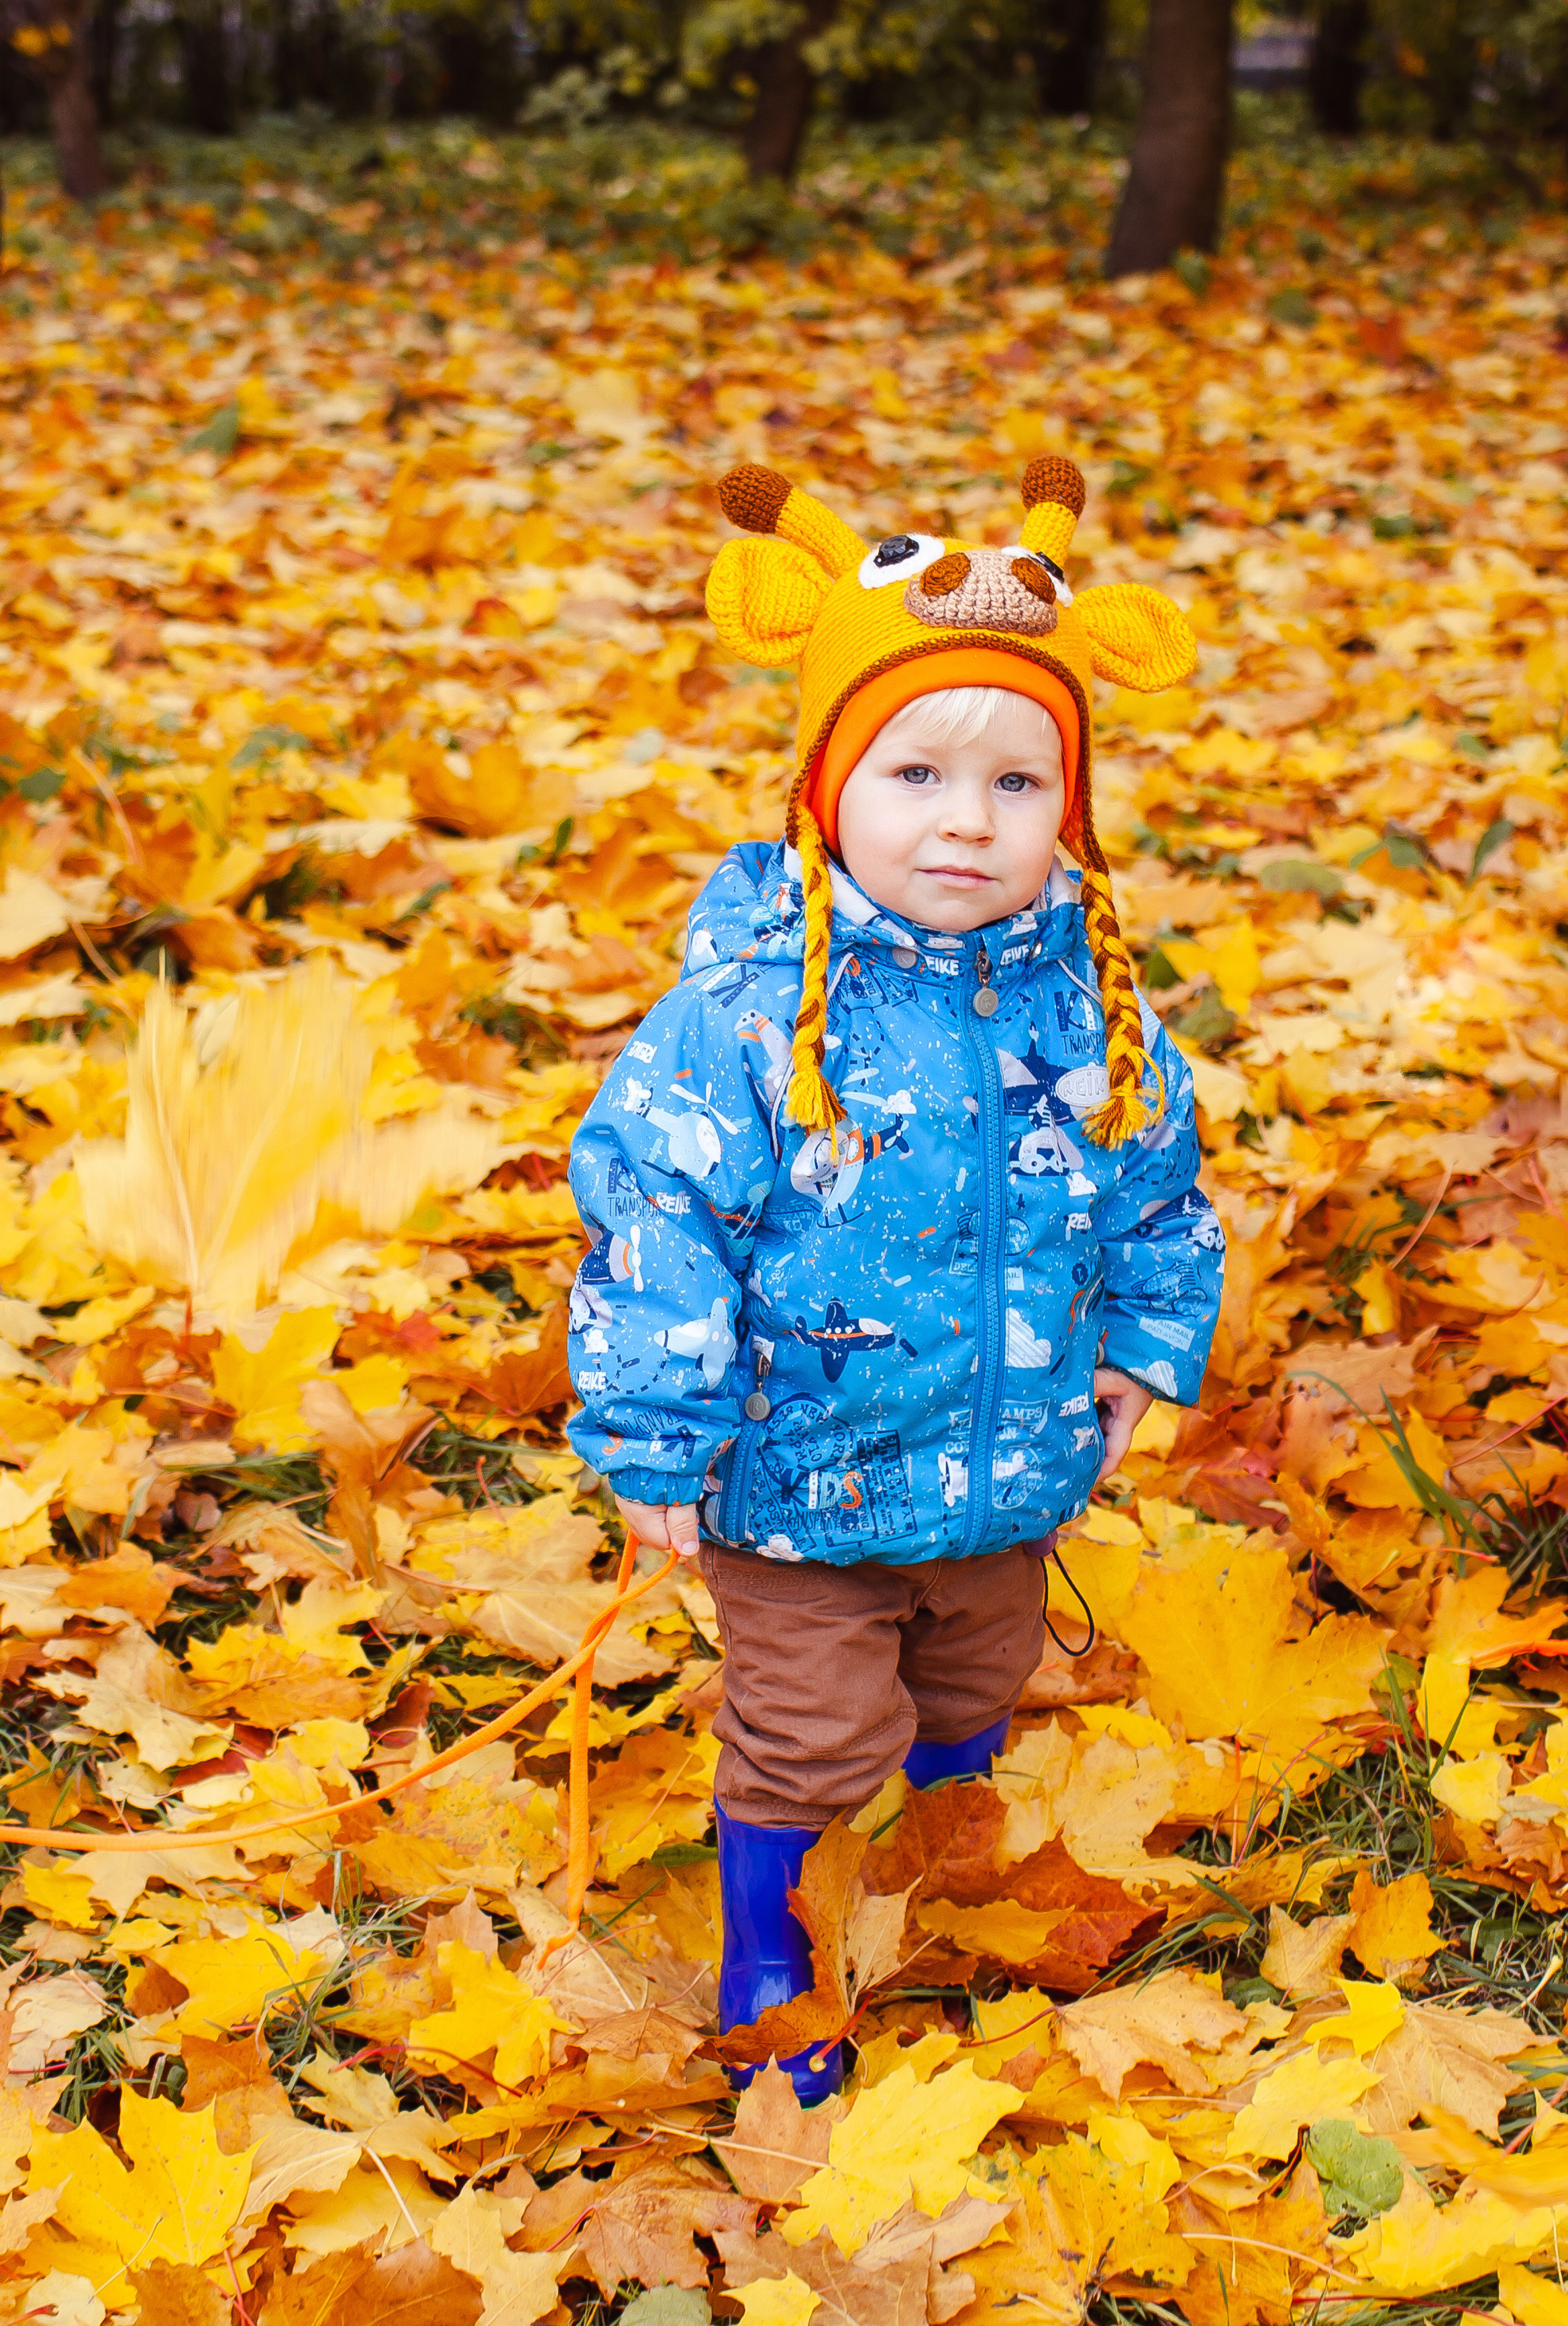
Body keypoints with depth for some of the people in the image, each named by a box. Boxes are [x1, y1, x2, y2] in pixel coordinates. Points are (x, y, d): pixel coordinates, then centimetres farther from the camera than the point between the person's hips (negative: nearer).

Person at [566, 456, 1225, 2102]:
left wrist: (1147, 1338, 11)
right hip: (801, 1474, -5)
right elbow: (654, 1207, -19)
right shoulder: (752, 1004, -24)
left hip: (1012, 1465, 5)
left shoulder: (1081, 986, -9)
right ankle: (763, 1953, 35)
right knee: (809, 1735, 8)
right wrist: (652, 1438, -17)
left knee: (973, 1694, 26)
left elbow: (1153, 1173, 8)